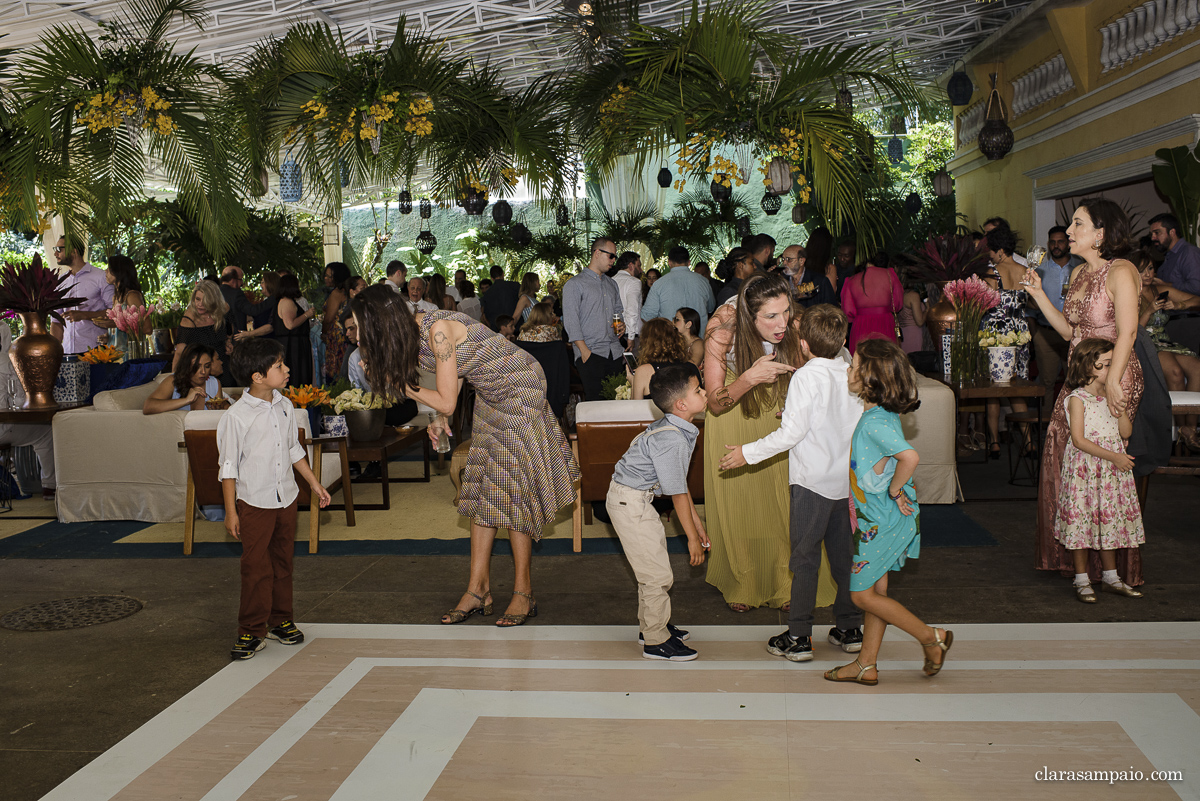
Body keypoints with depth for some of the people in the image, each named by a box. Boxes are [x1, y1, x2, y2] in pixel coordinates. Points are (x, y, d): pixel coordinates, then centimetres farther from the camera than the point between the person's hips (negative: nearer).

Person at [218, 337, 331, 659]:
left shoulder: (284, 406, 3)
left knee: (283, 562, 14)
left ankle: (280, 620, 27)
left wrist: (315, 483, 17)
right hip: (254, 502, -6)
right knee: (257, 569, -2)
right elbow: (228, 466, -10)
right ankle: (251, 632, 9)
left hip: (286, 498, 6)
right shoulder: (236, 416, -15)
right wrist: (230, 511, -10)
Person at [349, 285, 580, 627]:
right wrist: (441, 419, -1)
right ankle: (478, 589, 12)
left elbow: (447, 401, -25)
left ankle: (523, 593, 4)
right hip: (490, 396, 9)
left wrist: (400, 384, -16)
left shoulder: (438, 330, -29)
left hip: (520, 390, -9)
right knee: (482, 488, 6)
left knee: (513, 487, -6)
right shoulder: (412, 337, -3)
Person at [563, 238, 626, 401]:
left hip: (615, 352, 6)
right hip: (591, 352, -6)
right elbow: (570, 321, -7)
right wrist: (584, 350, -14)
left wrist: (622, 324, 6)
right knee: (595, 400, -10)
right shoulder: (575, 285, -1)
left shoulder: (612, 284, 21)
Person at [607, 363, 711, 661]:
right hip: (629, 502, -10)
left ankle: (650, 625, 36)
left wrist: (696, 520, 18)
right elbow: (678, 493, -21)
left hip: (639, 499, 10)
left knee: (653, 567, 20)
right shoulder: (671, 440, -27)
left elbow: (680, 481, 13)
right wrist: (692, 537, -13)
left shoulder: (678, 429, 4)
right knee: (657, 573, -4)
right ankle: (656, 641, 9)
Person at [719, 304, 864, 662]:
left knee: (805, 557, 1)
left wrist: (749, 452, -11)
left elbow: (792, 432, -19)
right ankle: (850, 629, 24)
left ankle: (799, 638, 6)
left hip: (812, 480, -6)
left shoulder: (805, 377, -16)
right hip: (847, 479, 6)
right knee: (843, 553, 16)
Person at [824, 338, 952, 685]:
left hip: (882, 521, -9)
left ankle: (932, 637, 12)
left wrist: (894, 490, -24)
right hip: (878, 517, 9)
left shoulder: (874, 422, -25)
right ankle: (866, 665, 23)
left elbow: (910, 456, -40)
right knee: (875, 589, 14)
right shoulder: (880, 414, 5)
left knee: (863, 594, 2)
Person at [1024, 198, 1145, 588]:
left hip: (1114, 379, -8)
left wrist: (1112, 383, -23)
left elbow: (1127, 331, -17)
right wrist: (1038, 293, 10)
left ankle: (1112, 564, 10)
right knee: (1059, 451, 4)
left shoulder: (1120, 272, -11)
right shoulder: (1079, 273, 14)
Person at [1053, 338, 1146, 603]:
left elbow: (1126, 432, 7)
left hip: (1113, 470, 6)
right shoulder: (1077, 398, -10)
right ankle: (1082, 580, 9)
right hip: (1085, 467, -6)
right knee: (1081, 520, -2)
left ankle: (1110, 577, 23)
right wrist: (1113, 456, -19)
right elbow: (1079, 440, -16)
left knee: (1110, 520, 11)